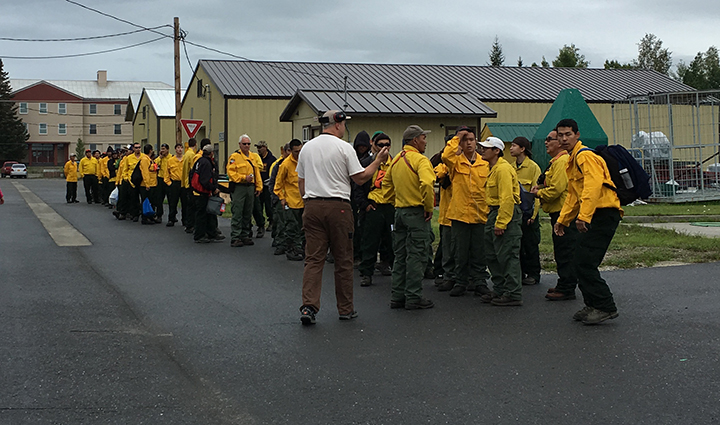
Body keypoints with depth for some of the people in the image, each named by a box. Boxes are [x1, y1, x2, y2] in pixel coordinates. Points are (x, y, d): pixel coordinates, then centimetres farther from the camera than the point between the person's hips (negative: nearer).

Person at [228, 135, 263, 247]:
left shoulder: (253, 157, 16)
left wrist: (258, 187, 13)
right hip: (238, 187, -7)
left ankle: (245, 236, 19)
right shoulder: (234, 156, -5)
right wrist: (244, 178, -19)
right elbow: (231, 172, -13)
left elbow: (257, 172, 19)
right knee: (237, 213, -7)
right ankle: (235, 238, -4)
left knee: (248, 214, 11)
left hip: (250, 187, 7)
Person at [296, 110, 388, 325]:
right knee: (343, 260, 6)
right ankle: (346, 309, 14)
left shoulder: (307, 148, 11)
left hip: (312, 207, 4)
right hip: (338, 206, -4)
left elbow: (301, 181, 14)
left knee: (313, 259, 3)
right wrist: (378, 161, 7)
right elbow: (360, 178, -4)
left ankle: (308, 307, -7)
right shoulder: (343, 147, -5)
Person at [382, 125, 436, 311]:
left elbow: (387, 184, 21)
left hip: (400, 212, 8)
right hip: (417, 213, -8)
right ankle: (413, 297, 0)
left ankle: (397, 296, 17)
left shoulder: (396, 160, 11)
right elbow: (427, 184, -30)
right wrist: (429, 207, -19)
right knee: (416, 256, -2)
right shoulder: (420, 159, -14)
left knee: (400, 256, 13)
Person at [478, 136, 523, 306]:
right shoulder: (494, 169, 17)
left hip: (506, 214, -11)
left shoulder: (503, 169, -16)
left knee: (508, 256, -7)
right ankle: (499, 291, 23)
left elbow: (507, 198, -22)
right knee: (492, 256, 14)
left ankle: (513, 295, -2)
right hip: (495, 213, 11)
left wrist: (500, 223, -23)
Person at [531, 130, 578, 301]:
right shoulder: (556, 161, 19)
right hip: (559, 212, 11)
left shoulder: (562, 161, -16)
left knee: (565, 253, -7)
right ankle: (564, 285, 23)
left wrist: (538, 193, -7)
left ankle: (566, 289, -4)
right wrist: (540, 186, 10)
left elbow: (556, 189, -22)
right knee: (561, 252, 15)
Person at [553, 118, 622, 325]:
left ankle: (606, 307, -8)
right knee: (579, 261, 10)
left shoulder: (585, 156, -11)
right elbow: (573, 195, 28)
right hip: (595, 215, 10)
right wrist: (563, 220, 25)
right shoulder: (571, 161, 20)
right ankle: (592, 306, 17)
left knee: (584, 261, -13)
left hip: (604, 213, -10)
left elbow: (593, 185, -25)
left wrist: (583, 216, -30)